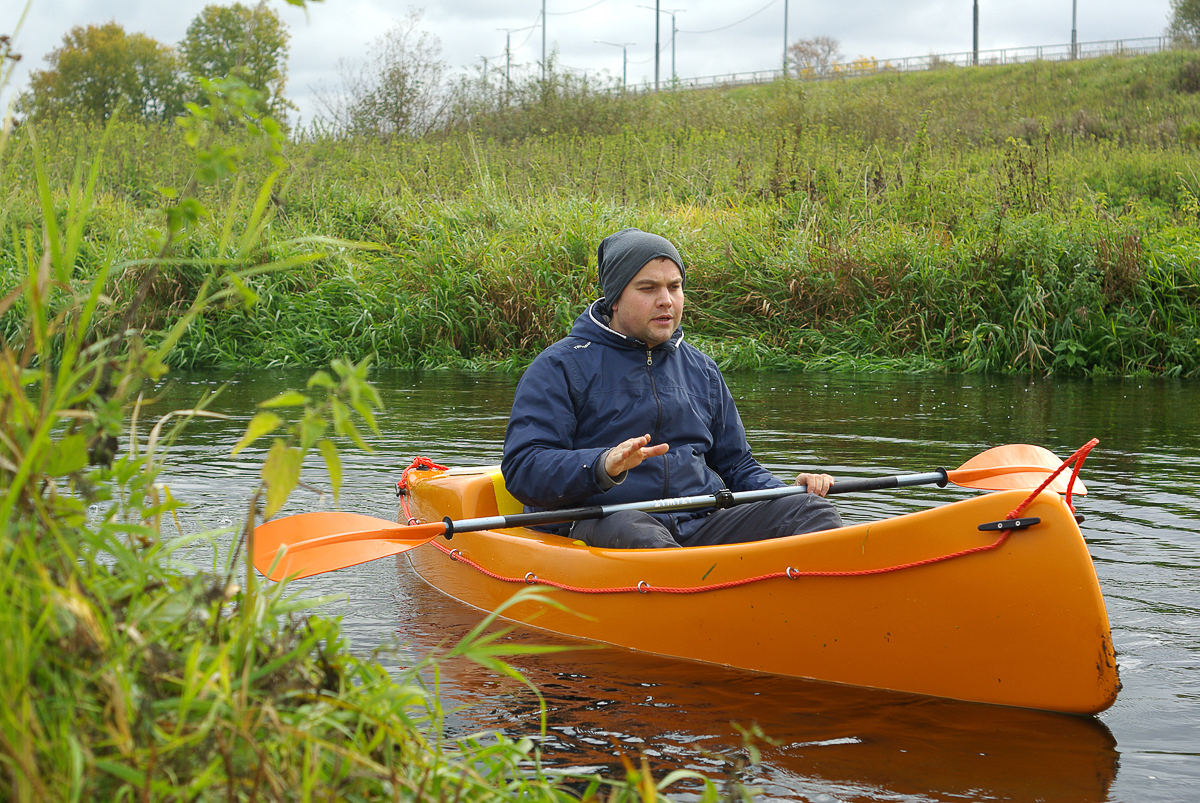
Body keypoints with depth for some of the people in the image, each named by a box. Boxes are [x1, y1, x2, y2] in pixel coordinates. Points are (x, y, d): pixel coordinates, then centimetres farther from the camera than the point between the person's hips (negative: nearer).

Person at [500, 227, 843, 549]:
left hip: (699, 525, 5)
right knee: (629, 531, -41)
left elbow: (735, 464, 28)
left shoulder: (701, 370, 22)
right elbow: (522, 470, -8)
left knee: (813, 511, -18)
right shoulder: (561, 367, 3)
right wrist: (604, 466, -27)